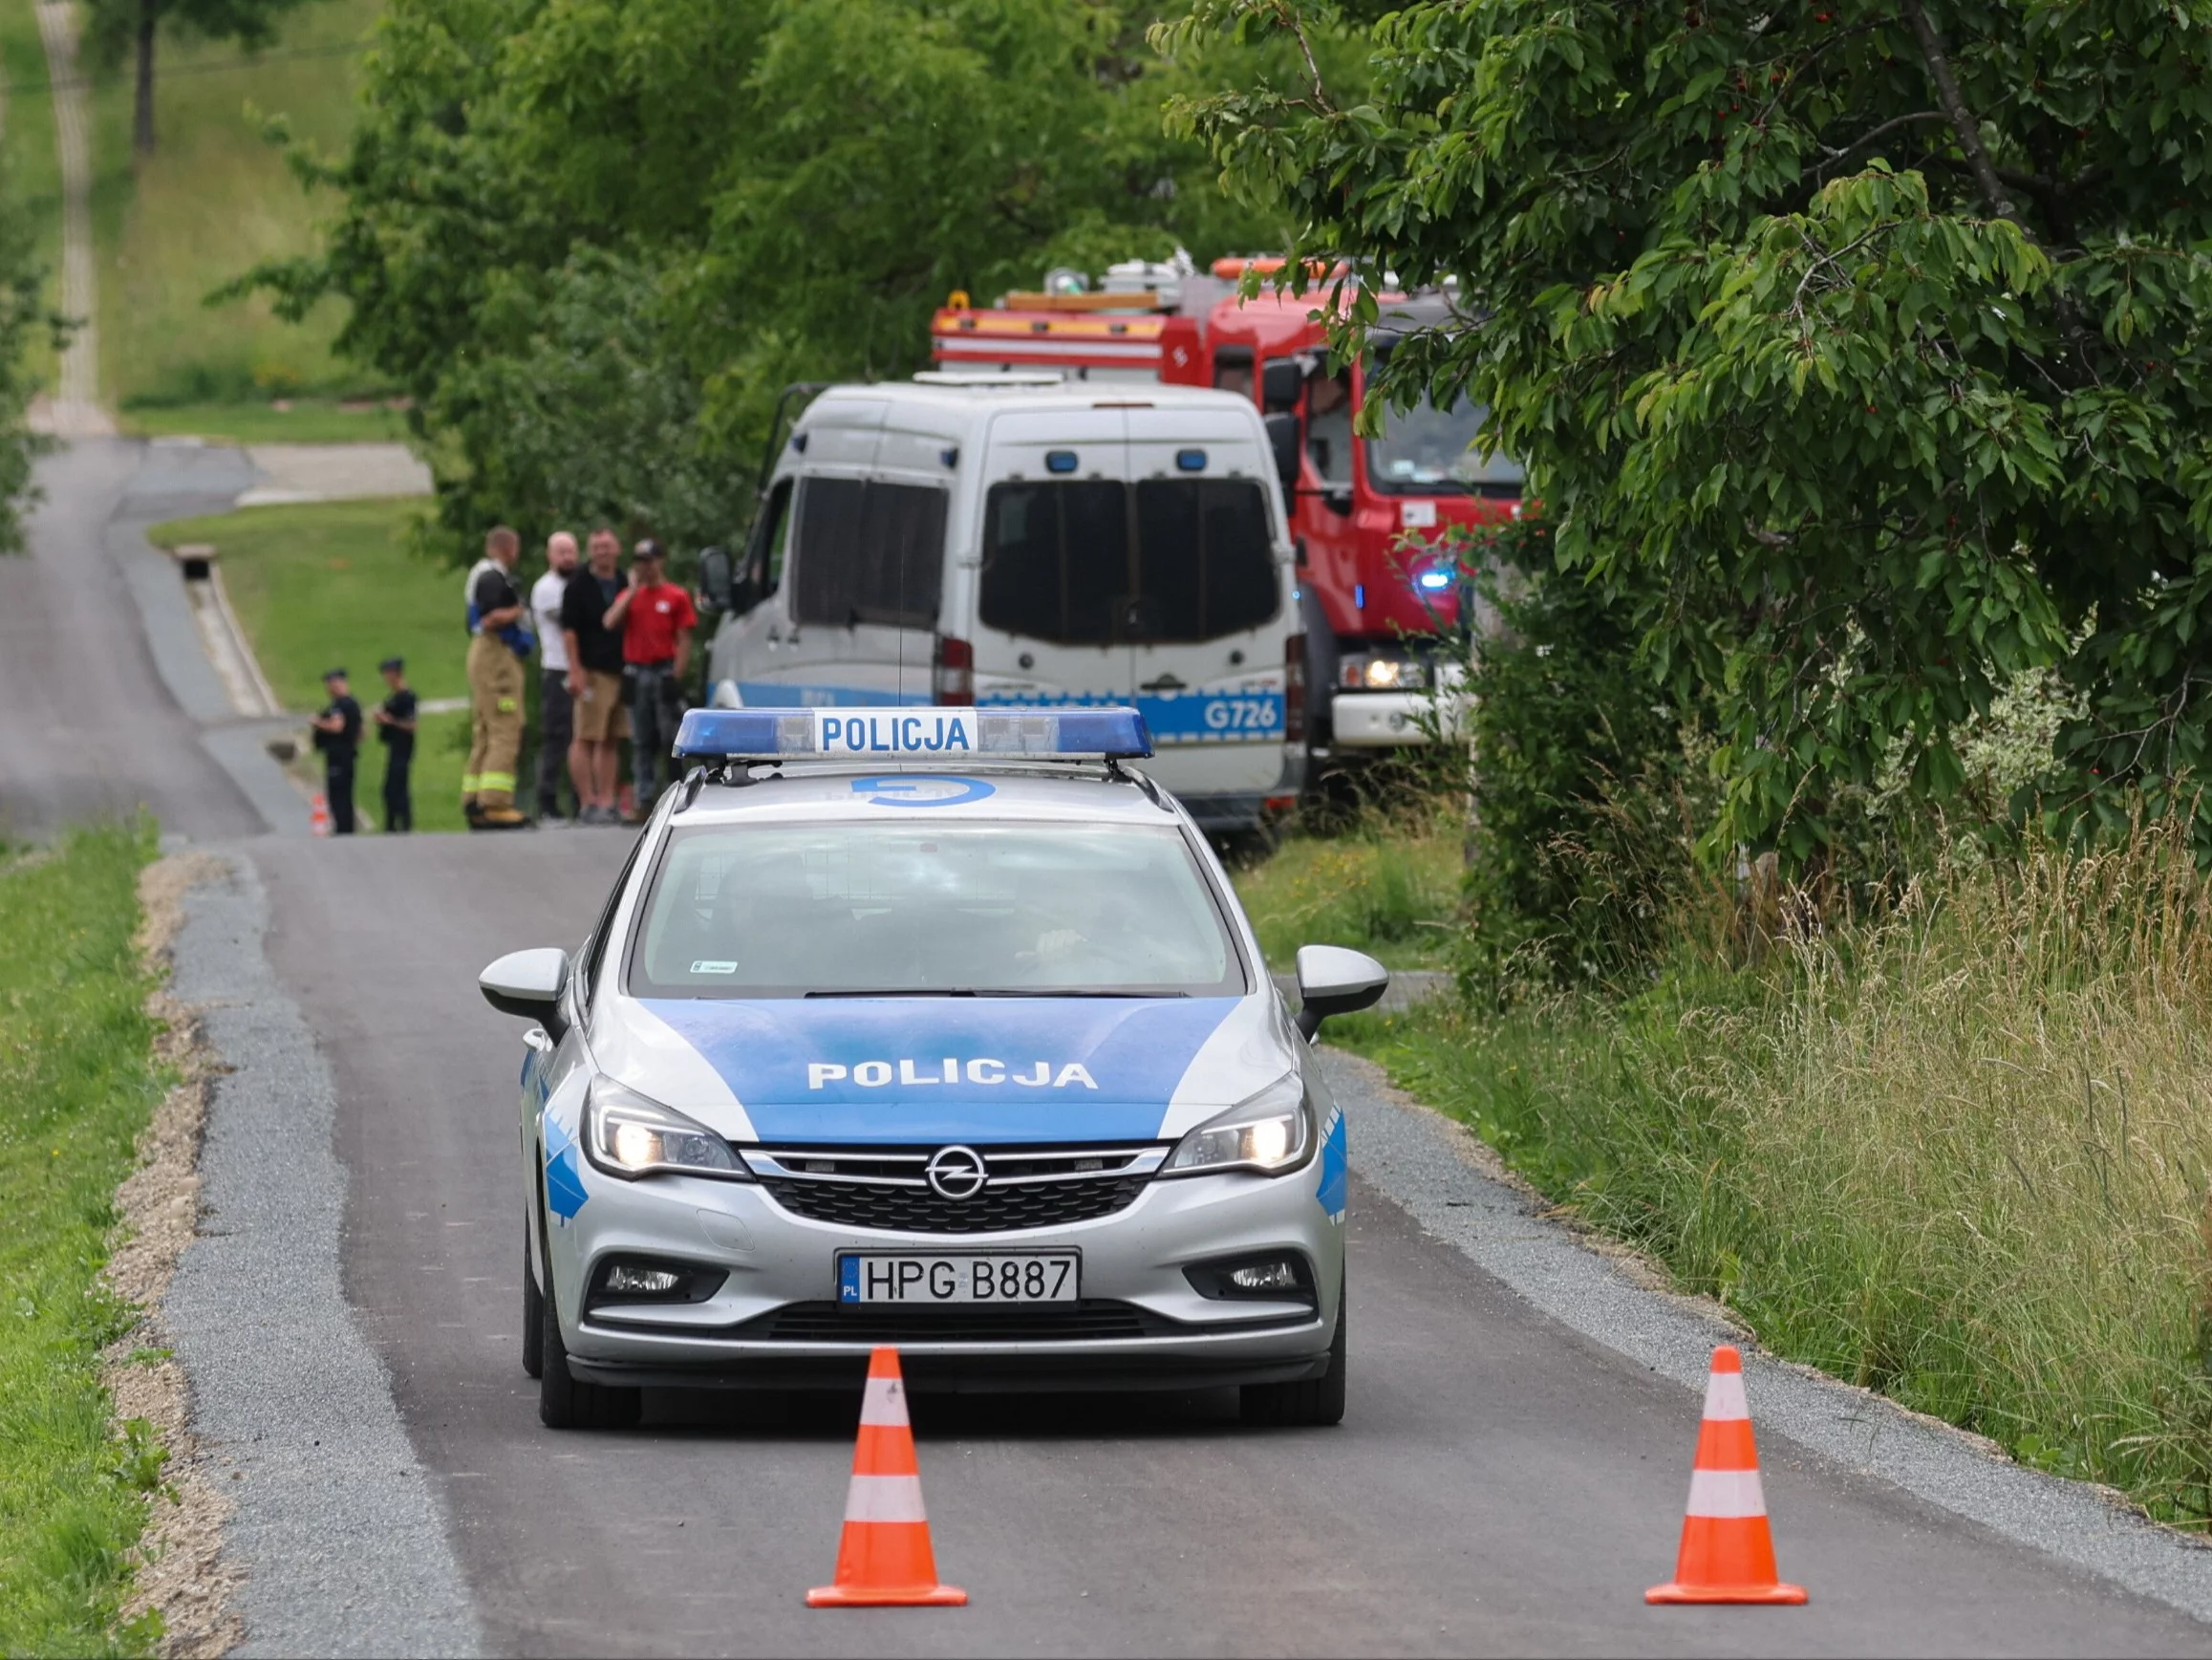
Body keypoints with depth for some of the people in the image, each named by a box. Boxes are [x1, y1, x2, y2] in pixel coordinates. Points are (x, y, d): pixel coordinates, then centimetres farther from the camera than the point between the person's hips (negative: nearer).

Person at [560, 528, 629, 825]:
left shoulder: (623, 584, 14)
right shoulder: (579, 585, -3)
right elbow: (568, 630, -8)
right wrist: (575, 670, -15)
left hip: (620, 672, 6)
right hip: (592, 671, -6)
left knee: (610, 741, 8)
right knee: (586, 739, -7)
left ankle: (607, 801, 11)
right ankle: (588, 803, -8)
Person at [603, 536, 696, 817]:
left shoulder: (676, 597, 1)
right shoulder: (629, 596, 14)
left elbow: (684, 641, -2)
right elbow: (610, 623, -2)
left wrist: (675, 676, -11)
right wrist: (633, 589, -2)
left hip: (664, 670, -4)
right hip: (637, 673, 4)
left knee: (671, 738, -5)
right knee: (641, 741, 5)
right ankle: (645, 800, 7)